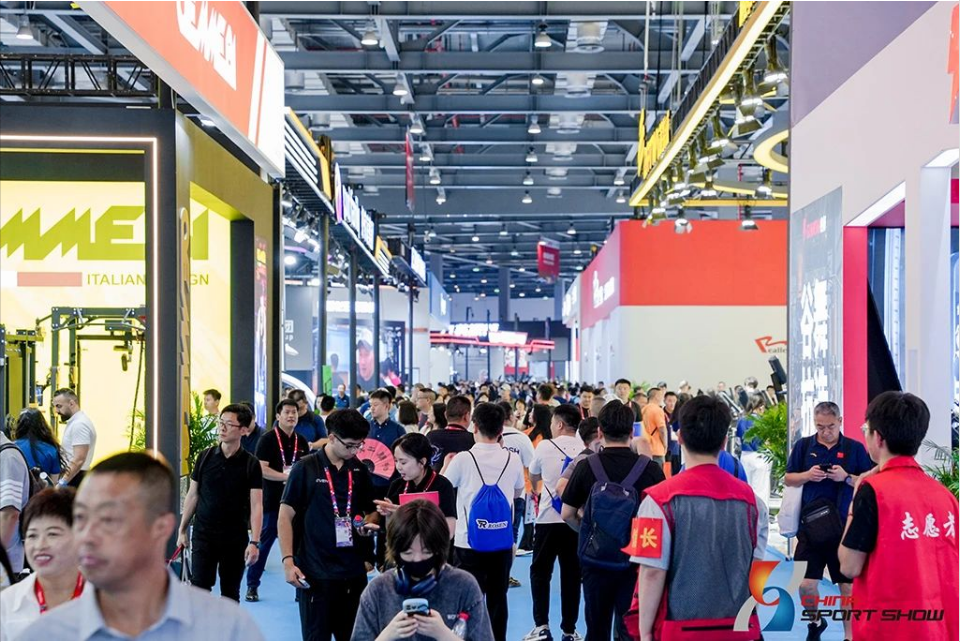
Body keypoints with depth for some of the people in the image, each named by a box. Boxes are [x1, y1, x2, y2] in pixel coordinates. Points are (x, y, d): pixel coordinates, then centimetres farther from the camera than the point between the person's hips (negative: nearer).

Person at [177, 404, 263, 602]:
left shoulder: (251, 464, -5)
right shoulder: (205, 457, 2)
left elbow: (256, 505, -8)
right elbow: (193, 495, 9)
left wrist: (254, 542, -17)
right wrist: (182, 530, 8)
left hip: (235, 539, -1)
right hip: (203, 535, 1)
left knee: (230, 594, 8)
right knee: (199, 588, -7)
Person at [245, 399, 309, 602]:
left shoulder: (301, 442, 10)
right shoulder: (268, 439, -6)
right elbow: (262, 469, -15)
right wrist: (287, 476, -21)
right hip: (272, 501, -4)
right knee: (263, 543, 1)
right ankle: (252, 585, 12)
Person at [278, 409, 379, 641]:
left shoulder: (359, 469, 7)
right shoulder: (306, 468, -5)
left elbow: (371, 509, 20)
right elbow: (286, 516, -3)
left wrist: (369, 523, -4)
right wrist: (288, 561, -12)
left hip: (354, 571, 4)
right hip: (315, 572, -4)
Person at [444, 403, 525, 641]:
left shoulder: (463, 459, -11)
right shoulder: (513, 460, 0)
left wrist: (447, 465, 18)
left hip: (469, 542, -3)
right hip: (502, 543, 3)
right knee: (497, 600, 10)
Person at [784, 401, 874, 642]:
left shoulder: (855, 448, 1)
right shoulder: (803, 446, 5)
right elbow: (788, 479, 10)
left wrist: (847, 477, -15)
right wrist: (807, 475, -10)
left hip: (844, 527, -1)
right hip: (811, 525, 1)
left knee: (848, 585, 3)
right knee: (806, 583, 0)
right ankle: (815, 622, 28)